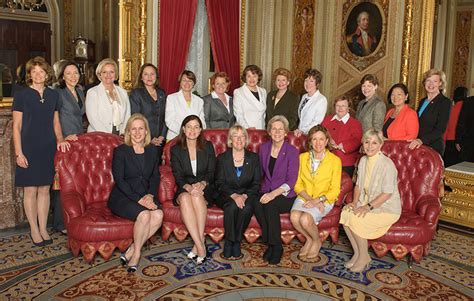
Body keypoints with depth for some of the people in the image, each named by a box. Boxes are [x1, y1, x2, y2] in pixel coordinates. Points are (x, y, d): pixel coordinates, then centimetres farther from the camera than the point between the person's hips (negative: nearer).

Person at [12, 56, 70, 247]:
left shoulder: (53, 95, 8)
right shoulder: (21, 95, -4)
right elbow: (16, 127, -5)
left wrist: (60, 139, 0)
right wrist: (18, 153, -10)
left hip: (49, 149, 4)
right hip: (29, 148, -3)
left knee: (44, 189, 9)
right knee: (30, 190, 3)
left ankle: (43, 229, 19)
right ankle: (34, 230, 16)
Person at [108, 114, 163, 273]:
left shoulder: (152, 150, 12)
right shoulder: (120, 151, -2)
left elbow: (155, 176, 9)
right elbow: (119, 180, -10)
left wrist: (150, 195, -10)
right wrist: (138, 199, -20)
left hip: (146, 196, 4)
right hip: (122, 197, -4)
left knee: (158, 215, -27)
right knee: (144, 215, -32)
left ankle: (132, 251, -13)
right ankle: (137, 252, -8)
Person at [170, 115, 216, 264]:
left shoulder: (208, 147, 7)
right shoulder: (176, 149, 6)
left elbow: (212, 172, 2)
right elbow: (178, 176, -2)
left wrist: (202, 184, -20)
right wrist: (188, 186, -24)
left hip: (205, 189, 0)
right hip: (184, 189, 0)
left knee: (197, 196, -35)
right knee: (185, 198, -35)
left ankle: (199, 243, -34)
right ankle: (200, 245, -39)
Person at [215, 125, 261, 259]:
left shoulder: (254, 158, 8)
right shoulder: (222, 158, 6)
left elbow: (256, 184, 3)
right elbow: (220, 183, -2)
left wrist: (245, 195, -16)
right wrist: (234, 195, -20)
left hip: (248, 194, 1)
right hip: (227, 195, 0)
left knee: (247, 208, -32)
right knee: (232, 207, -34)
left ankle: (237, 240, -16)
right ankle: (229, 241, -18)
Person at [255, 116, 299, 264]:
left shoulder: (292, 151, -5)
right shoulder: (264, 148, 10)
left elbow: (291, 181, -10)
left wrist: (274, 193, -24)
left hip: (285, 195, -3)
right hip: (267, 191, 3)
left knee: (270, 205, -34)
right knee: (257, 205, -30)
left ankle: (276, 246, -17)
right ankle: (270, 243, -16)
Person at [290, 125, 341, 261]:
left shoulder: (335, 160, -4)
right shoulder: (303, 157, 6)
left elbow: (335, 190, -4)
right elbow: (297, 184, 4)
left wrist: (317, 200, -17)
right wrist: (309, 198, -13)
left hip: (324, 200, -3)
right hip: (304, 197, 3)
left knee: (305, 218, -29)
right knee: (294, 216, -27)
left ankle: (316, 241, 4)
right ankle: (309, 239, 3)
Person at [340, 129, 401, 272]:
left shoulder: (387, 165, -19)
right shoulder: (363, 160, 5)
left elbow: (387, 194, -21)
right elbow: (358, 185, 13)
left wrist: (368, 207, -22)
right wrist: (355, 202, -2)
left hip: (387, 208, -7)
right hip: (367, 203, 7)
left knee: (355, 219, -26)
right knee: (345, 213, -19)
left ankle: (364, 257, -4)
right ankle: (357, 253, -4)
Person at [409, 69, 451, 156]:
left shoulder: (445, 102, -4)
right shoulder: (422, 101, 15)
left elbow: (440, 129, -14)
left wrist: (422, 140, -27)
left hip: (434, 147, -5)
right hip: (418, 146, 5)